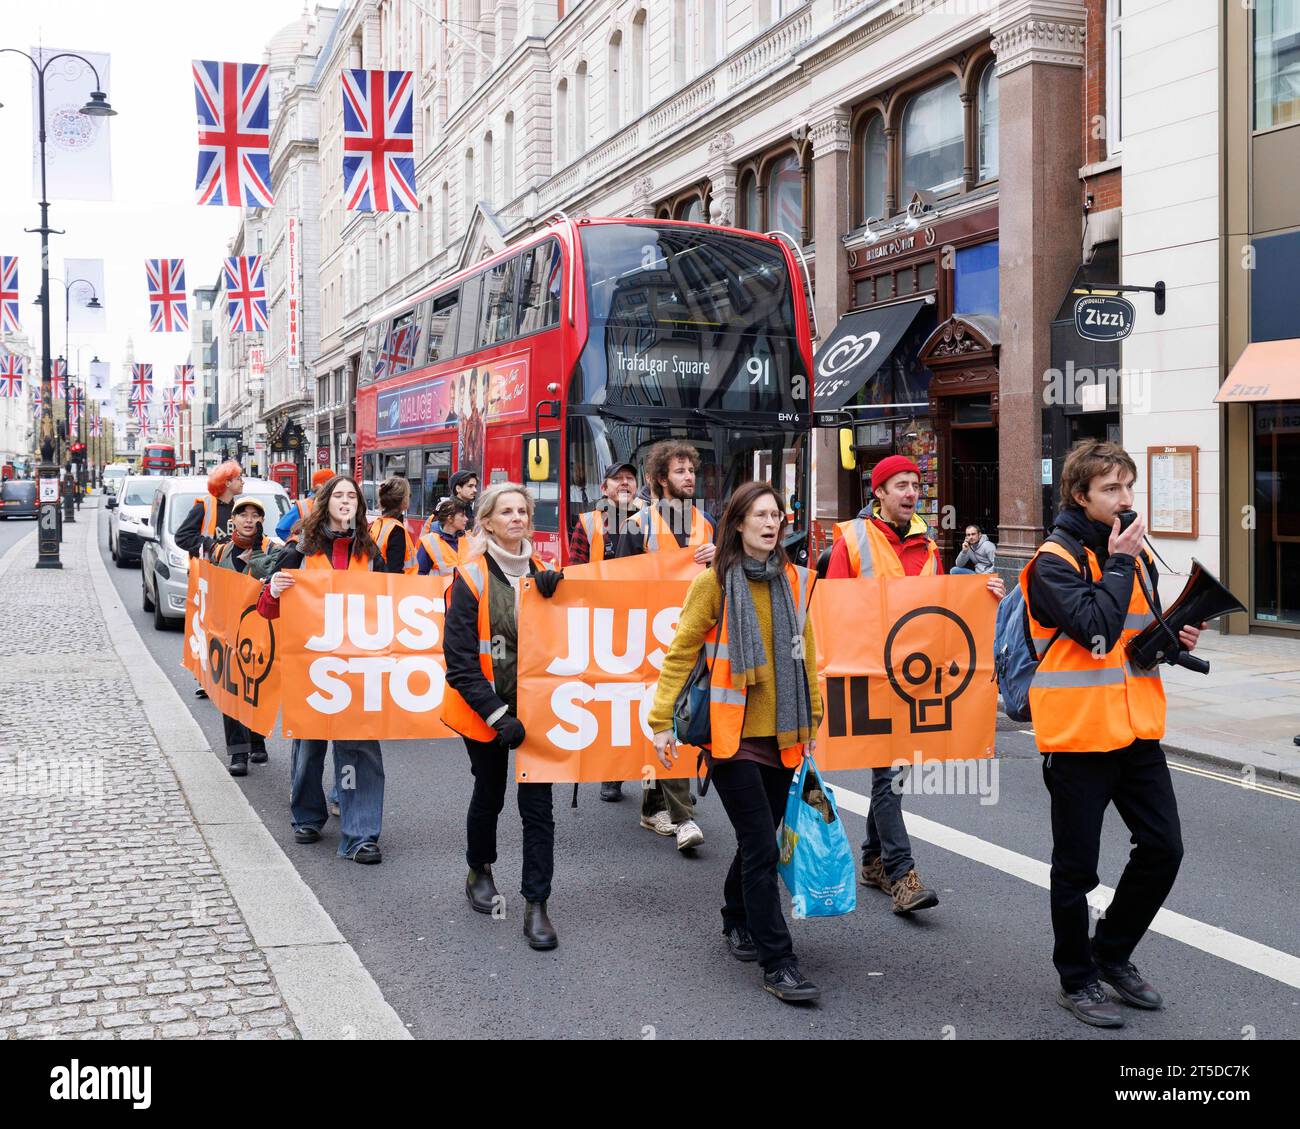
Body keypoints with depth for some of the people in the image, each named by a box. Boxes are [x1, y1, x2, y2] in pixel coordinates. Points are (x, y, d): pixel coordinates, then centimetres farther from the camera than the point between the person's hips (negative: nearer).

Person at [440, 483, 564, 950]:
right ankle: (479, 871, 42)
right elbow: (460, 661, -14)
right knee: (489, 793, 16)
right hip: (485, 706, -2)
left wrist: (553, 594, -15)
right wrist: (497, 715, -20)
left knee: (538, 805, -4)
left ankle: (536, 904, 3)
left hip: (532, 705, 2)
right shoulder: (471, 578, -11)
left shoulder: (543, 574, 2)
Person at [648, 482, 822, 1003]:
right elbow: (680, 651, -5)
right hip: (731, 734, -5)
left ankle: (738, 921, 39)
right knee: (761, 846, -7)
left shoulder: (795, 580, 7)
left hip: (781, 734, 5)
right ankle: (777, 962, 0)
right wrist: (661, 719, -9)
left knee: (759, 840, 15)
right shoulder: (713, 581, -6)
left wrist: (812, 719, 17)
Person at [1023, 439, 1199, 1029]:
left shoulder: (1134, 552, 11)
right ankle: (1077, 980, 22)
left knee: (1163, 848, 9)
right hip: (1078, 732, -7)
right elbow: (1096, 631, -25)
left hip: (1136, 728, 7)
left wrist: (1173, 637, 2)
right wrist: (1118, 564, -17)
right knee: (1077, 867, 5)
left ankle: (1111, 953, 29)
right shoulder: (1055, 561, -12)